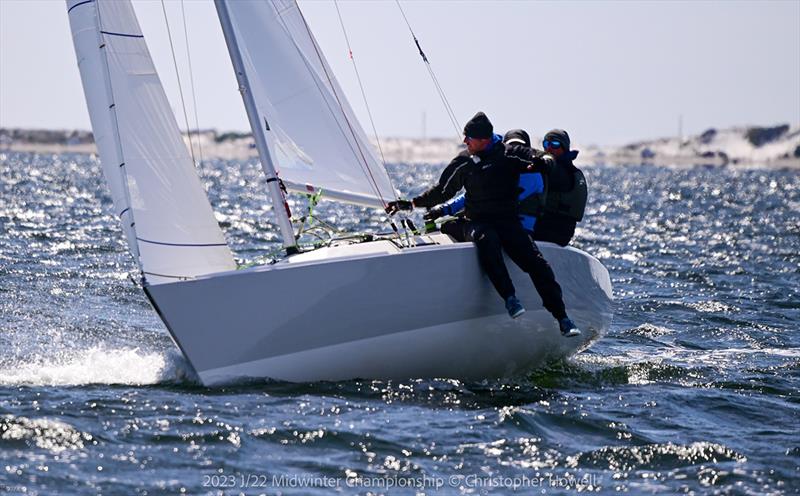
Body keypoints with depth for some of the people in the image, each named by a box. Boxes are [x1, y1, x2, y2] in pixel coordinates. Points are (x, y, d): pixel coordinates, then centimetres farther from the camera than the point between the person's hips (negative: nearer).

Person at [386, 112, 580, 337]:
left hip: (507, 220, -1)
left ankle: (563, 318, -19)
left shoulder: (510, 153, 4)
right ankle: (509, 297, -41)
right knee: (486, 239, -38)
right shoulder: (463, 162, 11)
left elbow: (547, 160, 2)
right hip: (476, 222, 1)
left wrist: (541, 162, -22)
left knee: (536, 262, -22)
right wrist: (411, 204, 18)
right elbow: (442, 191, 22)